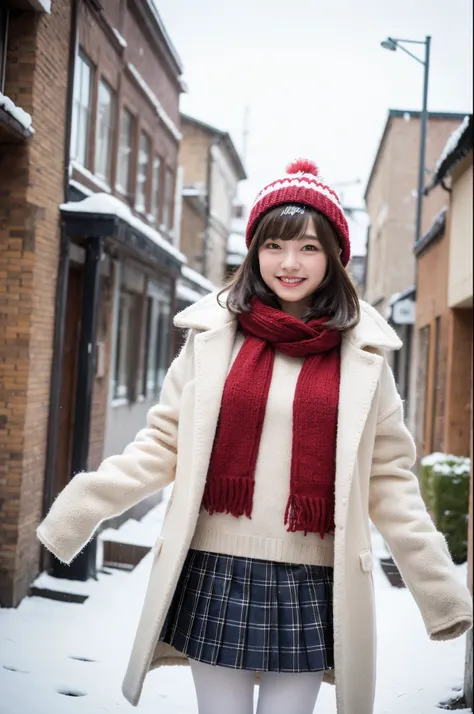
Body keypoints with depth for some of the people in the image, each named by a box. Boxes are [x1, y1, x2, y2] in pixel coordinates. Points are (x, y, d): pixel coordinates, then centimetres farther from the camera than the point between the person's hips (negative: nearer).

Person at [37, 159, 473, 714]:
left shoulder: (361, 354, 1)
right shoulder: (213, 336, 2)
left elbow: (388, 479, 3)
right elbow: (162, 446, 3)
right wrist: (77, 509, -7)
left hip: (311, 585, 0)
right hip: (216, 575, 1)